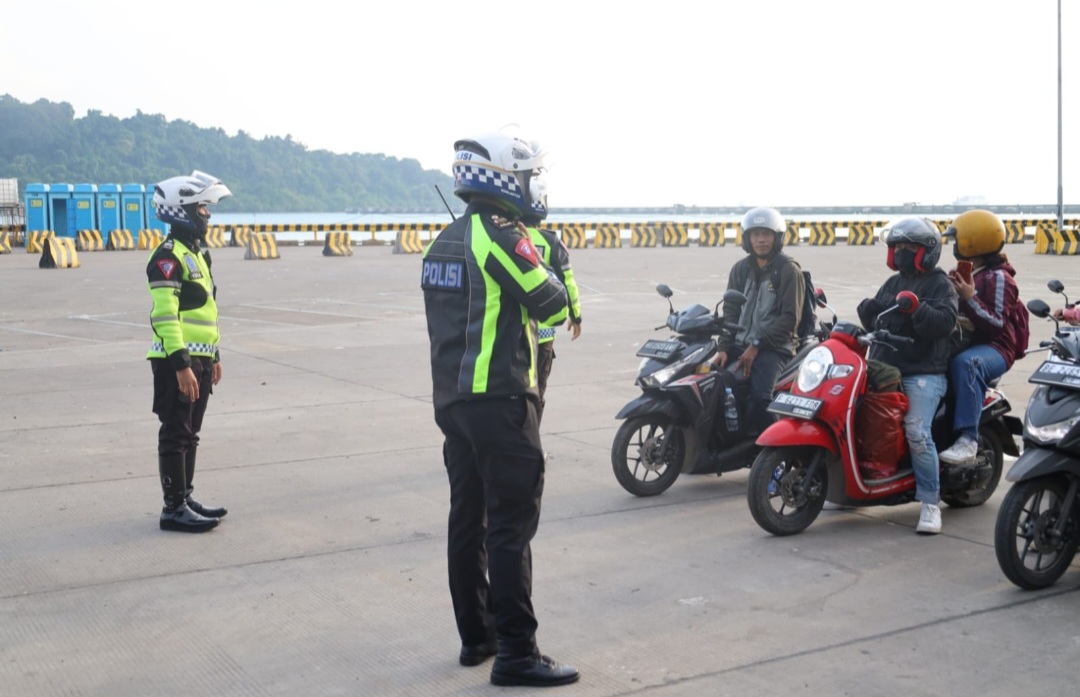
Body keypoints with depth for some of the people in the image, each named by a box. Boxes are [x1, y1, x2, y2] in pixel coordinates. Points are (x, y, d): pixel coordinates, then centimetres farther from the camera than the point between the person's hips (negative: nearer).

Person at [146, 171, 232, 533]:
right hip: (177, 360, -9)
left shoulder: (197, 253, 17)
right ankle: (174, 509, 2)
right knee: (175, 436, -4)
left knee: (190, 434, 15)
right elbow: (164, 316, -21)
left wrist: (214, 356, 23)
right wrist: (181, 364, -26)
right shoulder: (168, 256, -15)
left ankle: (186, 498, 24)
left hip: (198, 358, 9)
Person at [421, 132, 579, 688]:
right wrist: (546, 268, 6)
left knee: (467, 518, 13)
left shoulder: (441, 244, 14)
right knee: (511, 524, -6)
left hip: (451, 401, 9)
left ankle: (475, 636, 22)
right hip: (500, 399, -9)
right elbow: (554, 308, -8)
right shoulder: (502, 236, -13)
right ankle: (516, 653, -3)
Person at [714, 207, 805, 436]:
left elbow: (790, 318, -7)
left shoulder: (788, 270, -1)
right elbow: (730, 312, 12)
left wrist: (757, 346, -14)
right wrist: (724, 348, -4)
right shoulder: (740, 269, 15)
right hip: (740, 344, 5)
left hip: (775, 347, -5)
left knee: (760, 396, -29)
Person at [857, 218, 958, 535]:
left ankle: (930, 502, -14)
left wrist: (916, 308, -32)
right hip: (885, 368, 7)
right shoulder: (892, 284, 19)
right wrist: (868, 312, -5)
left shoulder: (939, 285, -1)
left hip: (924, 372, -7)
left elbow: (945, 322, -17)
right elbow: (874, 323, 18)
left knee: (916, 432, -21)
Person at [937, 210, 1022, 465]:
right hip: (967, 342, 9)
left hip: (994, 348, -9)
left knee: (965, 363, -40)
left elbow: (998, 324, -20)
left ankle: (968, 439, -45)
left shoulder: (997, 277, -11)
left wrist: (970, 298, -26)